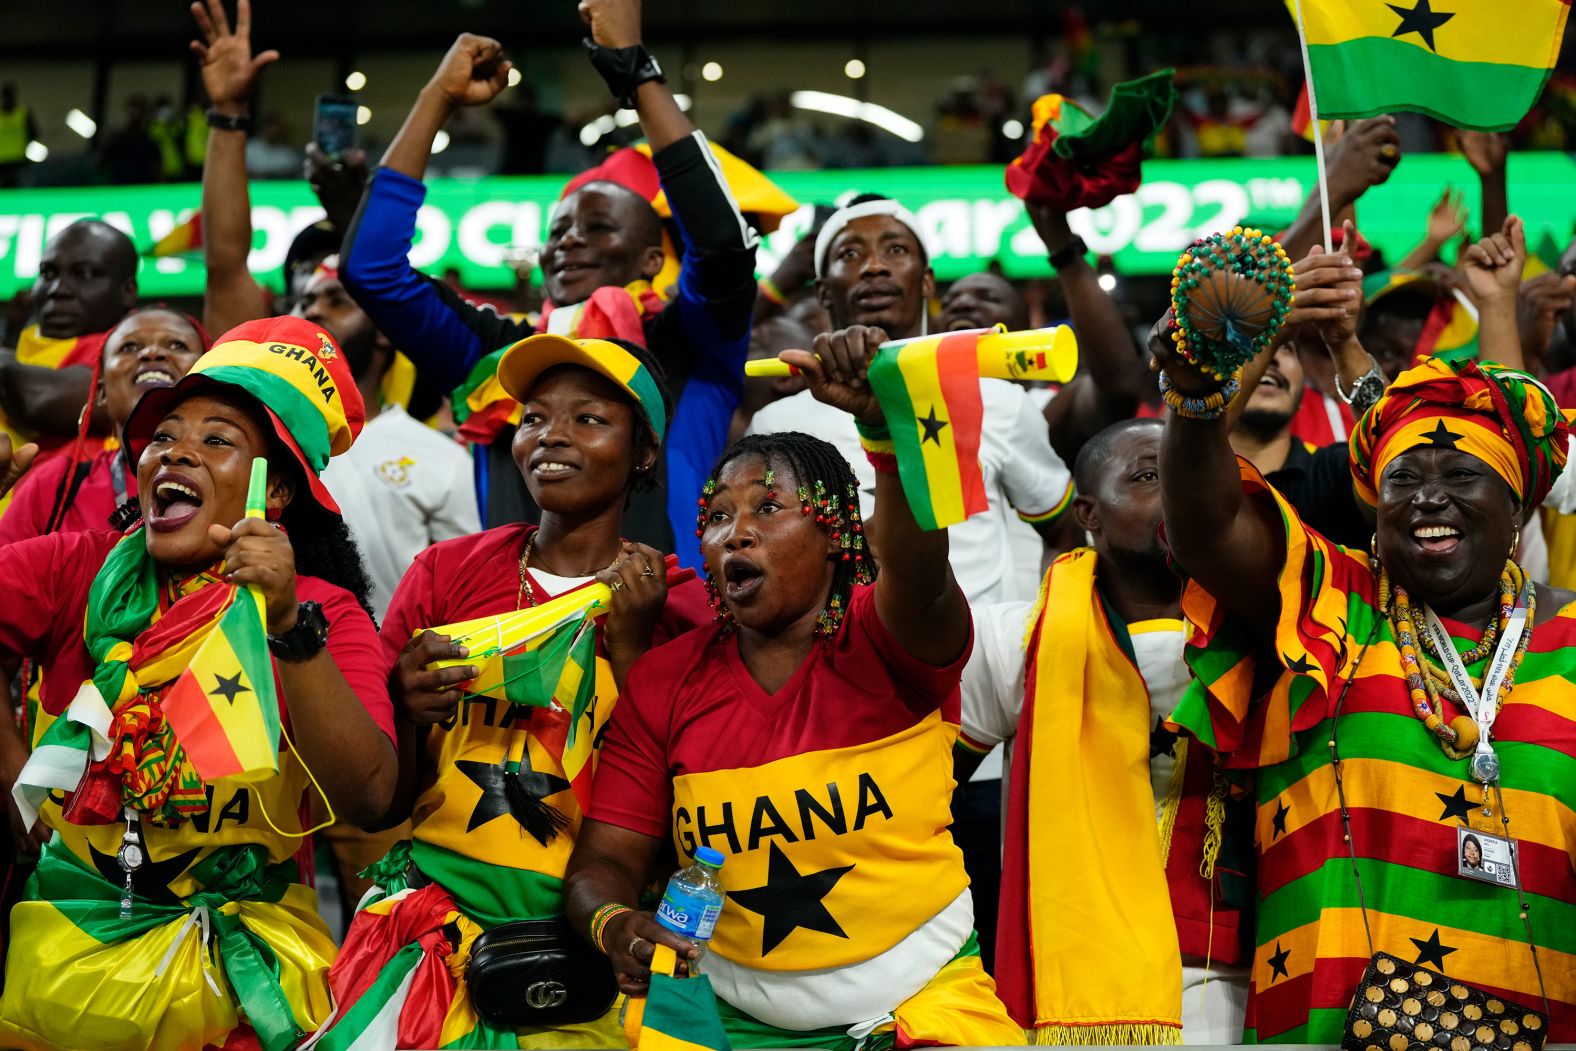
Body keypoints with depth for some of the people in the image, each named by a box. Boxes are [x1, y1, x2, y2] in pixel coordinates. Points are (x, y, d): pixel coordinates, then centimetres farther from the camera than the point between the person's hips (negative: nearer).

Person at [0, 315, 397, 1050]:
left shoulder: (324, 613, -1)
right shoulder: (83, 570, 6)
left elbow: (367, 798, -18)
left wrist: (289, 625, -24)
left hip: (231, 952, -2)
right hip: (63, 929, 2)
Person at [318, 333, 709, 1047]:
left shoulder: (677, 608, 5)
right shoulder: (447, 573, 9)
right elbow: (384, 803, 11)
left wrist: (630, 646, -9)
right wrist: (406, 712, -9)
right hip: (435, 891, 2)